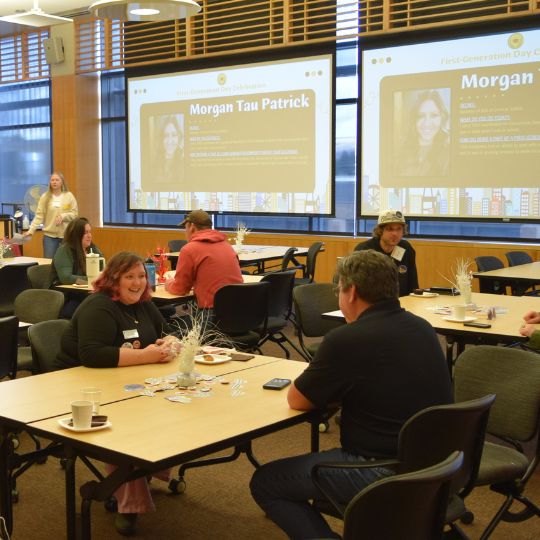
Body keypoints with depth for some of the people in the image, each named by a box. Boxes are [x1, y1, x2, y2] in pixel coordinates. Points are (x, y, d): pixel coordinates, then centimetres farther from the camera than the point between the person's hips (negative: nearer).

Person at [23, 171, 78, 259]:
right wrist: (31, 230, -13)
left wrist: (63, 216, -17)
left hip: (66, 235, 0)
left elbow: (75, 214, 0)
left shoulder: (69, 196, 0)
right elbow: (39, 216, -3)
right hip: (49, 235, 0)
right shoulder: (45, 197, 0)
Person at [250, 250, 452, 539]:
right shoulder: (422, 327, 4)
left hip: (385, 474, -8)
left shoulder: (346, 339, -20)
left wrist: (320, 378, 13)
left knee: (264, 483, 6)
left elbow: (297, 400, -6)